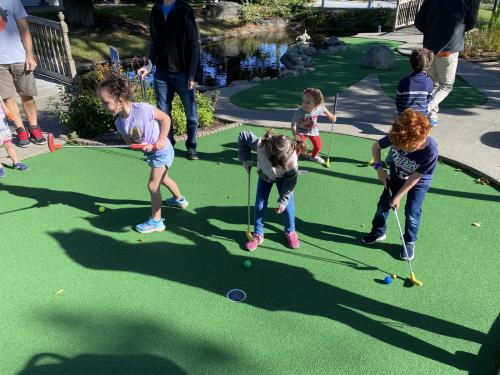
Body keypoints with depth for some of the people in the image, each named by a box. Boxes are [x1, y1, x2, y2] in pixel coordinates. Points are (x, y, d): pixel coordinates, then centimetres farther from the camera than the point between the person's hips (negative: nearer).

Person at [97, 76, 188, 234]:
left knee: (153, 186, -3)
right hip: (151, 153, 8)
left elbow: (166, 118, -19)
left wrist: (159, 142, -23)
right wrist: (143, 146, -25)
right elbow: (130, 142, -3)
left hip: (162, 151, -8)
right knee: (163, 179, 28)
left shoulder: (142, 108, -29)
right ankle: (179, 200, 54)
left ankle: (156, 222, 11)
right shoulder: (119, 123, -8)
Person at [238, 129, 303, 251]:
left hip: (283, 179, -1)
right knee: (260, 204, 0)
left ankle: (290, 232, 26)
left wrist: (283, 200, -20)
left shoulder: (292, 159, -42)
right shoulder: (260, 145, -44)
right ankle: (258, 235, 16)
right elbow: (243, 136, -25)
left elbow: (290, 182, -25)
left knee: (288, 205, 0)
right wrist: (245, 158, -24)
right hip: (264, 176, 1)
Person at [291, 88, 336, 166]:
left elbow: (324, 110, -4)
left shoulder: (319, 108, -29)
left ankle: (314, 156, 45)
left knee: (318, 146, 12)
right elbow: (293, 124, -32)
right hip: (301, 131, -3)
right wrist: (295, 135, -47)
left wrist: (331, 116, 9)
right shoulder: (299, 112, -38)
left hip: (313, 130, 4)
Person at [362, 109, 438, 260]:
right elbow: (376, 146, -11)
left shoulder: (431, 151, -38)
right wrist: (379, 167, -22)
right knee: (383, 204, 9)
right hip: (396, 175, 3)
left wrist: (399, 196, -20)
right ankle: (378, 232, 33)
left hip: (419, 182, -3)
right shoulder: (396, 136, -32)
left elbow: (415, 177, -26)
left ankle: (409, 242, 24)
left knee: (412, 213, -1)